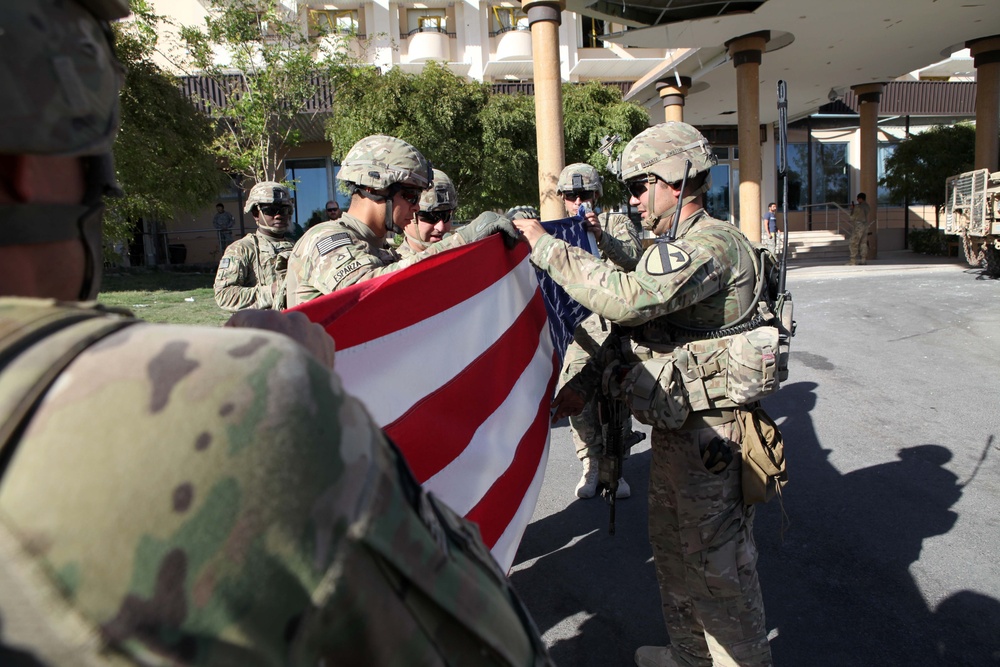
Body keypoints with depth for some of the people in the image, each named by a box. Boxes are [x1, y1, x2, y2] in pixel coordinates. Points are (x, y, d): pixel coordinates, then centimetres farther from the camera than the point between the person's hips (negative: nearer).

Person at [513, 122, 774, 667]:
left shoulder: (710, 245, -21)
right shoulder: (676, 247, 14)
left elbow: (625, 298, -35)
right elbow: (641, 326, 17)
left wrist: (544, 245, -27)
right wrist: (588, 382, 9)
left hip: (707, 437, -10)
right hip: (675, 427, 11)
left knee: (717, 567, 4)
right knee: (672, 550, 23)